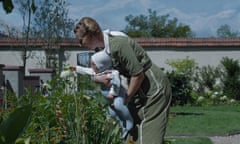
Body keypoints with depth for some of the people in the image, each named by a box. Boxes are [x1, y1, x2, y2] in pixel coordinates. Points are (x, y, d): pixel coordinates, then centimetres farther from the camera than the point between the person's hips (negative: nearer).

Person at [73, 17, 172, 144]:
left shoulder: (118, 44, -26)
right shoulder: (102, 47, 2)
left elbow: (138, 74, -24)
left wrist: (126, 99, -13)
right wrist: (97, 78, -17)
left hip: (154, 88, -9)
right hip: (141, 90, 9)